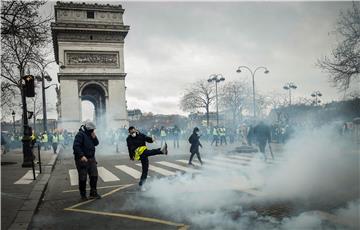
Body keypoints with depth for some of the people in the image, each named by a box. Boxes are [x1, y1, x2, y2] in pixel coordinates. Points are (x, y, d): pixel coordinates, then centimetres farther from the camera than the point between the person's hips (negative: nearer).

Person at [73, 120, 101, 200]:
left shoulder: (90, 134, 9)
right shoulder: (80, 134, -16)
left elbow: (96, 143, 13)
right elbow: (75, 146, -23)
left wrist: (94, 137, -6)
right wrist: (81, 156, -27)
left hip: (91, 159, 8)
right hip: (82, 160, -8)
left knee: (94, 176, 7)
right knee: (83, 178, 3)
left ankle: (93, 193, 16)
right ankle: (83, 195, 17)